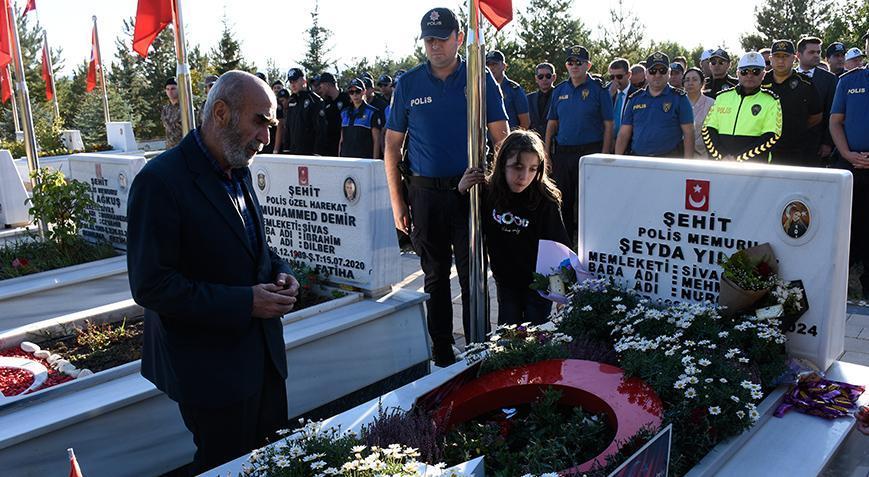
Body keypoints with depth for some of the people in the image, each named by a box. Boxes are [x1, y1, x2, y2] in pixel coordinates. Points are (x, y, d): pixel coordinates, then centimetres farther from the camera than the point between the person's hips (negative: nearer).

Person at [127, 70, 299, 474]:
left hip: (263, 355, 8)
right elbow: (151, 286, -21)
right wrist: (244, 302, -23)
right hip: (212, 367, -7)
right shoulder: (160, 181, -19)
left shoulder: (238, 171, 6)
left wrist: (278, 270, -2)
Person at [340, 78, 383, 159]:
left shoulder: (372, 113, 0)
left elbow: (376, 140, -3)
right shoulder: (344, 113, 15)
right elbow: (342, 139, 18)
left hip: (365, 158, -4)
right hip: (345, 159, 5)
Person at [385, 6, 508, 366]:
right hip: (425, 192, 2)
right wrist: (397, 202, 2)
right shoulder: (408, 84, 4)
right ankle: (442, 351, 25)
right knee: (435, 276, 12)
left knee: (472, 276, 2)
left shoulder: (481, 80, 1)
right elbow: (392, 145, 6)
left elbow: (501, 139, 2)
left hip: (470, 190, -1)